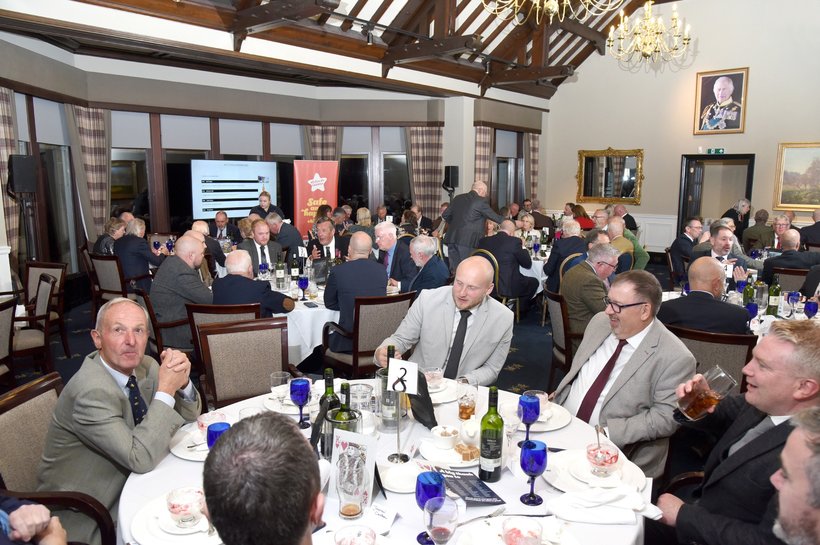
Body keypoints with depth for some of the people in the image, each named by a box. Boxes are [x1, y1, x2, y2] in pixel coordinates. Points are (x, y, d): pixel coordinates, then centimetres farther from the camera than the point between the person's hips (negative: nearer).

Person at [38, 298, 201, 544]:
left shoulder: (144, 366, -6)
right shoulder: (91, 392, -27)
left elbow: (188, 416, 2)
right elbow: (142, 458, -29)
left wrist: (182, 382, -18)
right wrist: (166, 390, -28)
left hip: (127, 482, 7)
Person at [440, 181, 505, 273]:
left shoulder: (457, 198, 12)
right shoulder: (481, 201, -4)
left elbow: (445, 215, 14)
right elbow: (495, 217, 1)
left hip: (452, 238, 6)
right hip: (468, 240, -6)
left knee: (454, 269, 9)